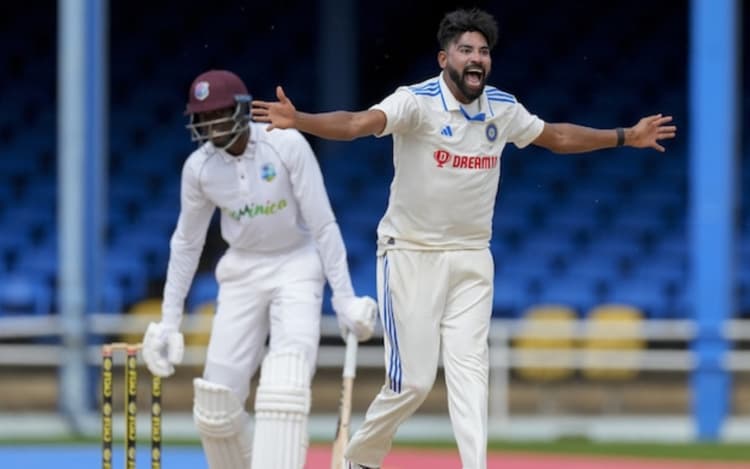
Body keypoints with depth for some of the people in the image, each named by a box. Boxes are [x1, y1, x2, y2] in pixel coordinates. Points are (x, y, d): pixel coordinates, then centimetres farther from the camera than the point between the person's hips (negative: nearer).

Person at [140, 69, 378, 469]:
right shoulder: (199, 167, -6)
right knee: (214, 410, -3)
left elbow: (323, 225, -13)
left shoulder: (287, 145, -17)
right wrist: (169, 322, 8)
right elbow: (186, 244, 7)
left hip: (296, 267, -4)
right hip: (241, 272, 4)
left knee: (285, 388, -24)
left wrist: (345, 300, -16)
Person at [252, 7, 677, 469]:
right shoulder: (417, 102, -16)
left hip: (471, 259, 4)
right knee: (413, 380, -4)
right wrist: (298, 121, -51)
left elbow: (556, 136, 20)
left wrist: (626, 137, 20)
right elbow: (357, 123, -33)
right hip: (411, 256, -4)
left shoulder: (502, 109, 2)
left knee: (469, 369, -5)